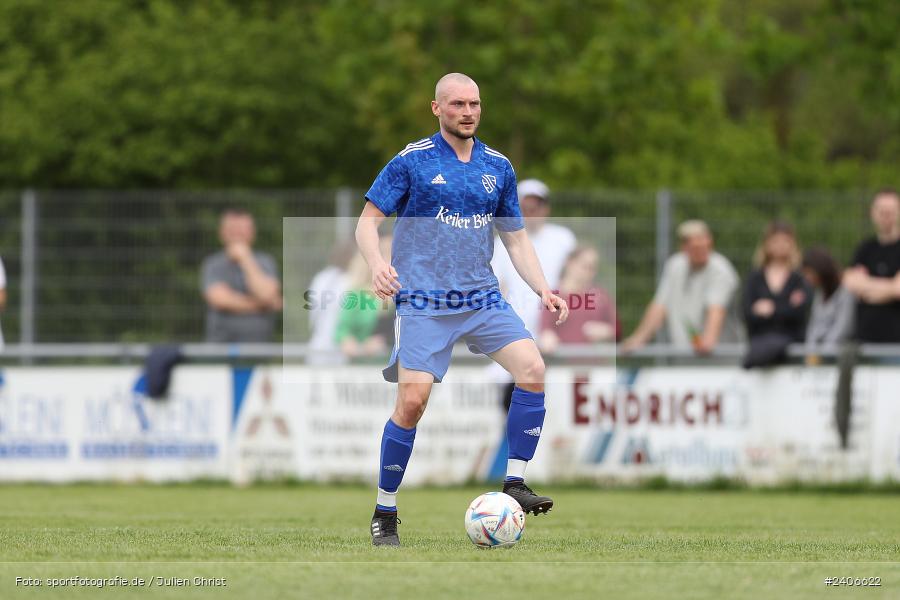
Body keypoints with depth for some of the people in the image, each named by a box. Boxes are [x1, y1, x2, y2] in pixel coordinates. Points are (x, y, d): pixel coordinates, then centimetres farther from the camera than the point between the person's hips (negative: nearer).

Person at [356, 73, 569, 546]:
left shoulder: (498, 167, 11)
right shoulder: (412, 161, -3)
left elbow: (516, 240, 17)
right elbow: (367, 222, -3)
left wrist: (543, 289, 3)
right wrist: (377, 264, -23)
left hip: (482, 298, 4)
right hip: (423, 302, -4)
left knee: (532, 367, -17)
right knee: (412, 401, -14)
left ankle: (514, 485, -7)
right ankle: (384, 514, 2)